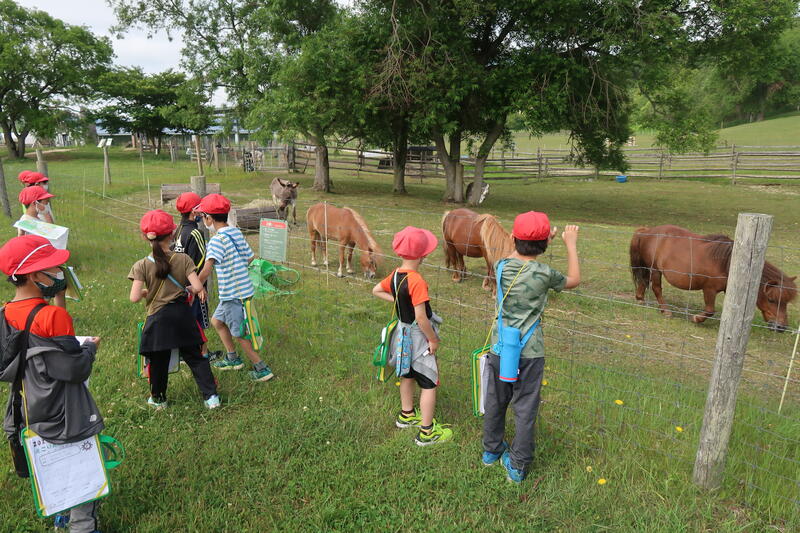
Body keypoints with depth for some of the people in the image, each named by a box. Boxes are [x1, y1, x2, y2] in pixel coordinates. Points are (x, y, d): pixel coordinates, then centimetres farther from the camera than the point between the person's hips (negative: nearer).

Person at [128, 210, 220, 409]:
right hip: (182, 314, 1)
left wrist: (146, 292, 6)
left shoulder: (142, 266, -10)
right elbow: (198, 287, -15)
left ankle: (158, 399, 33)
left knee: (158, 361, 16)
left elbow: (134, 297, -15)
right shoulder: (183, 259, -9)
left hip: (158, 318, -1)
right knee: (194, 357, 11)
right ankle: (211, 395, 9)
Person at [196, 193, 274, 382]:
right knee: (217, 321, 24)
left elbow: (206, 269, -28)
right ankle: (232, 359, 35)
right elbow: (252, 259, 12)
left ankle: (261, 369, 13)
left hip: (234, 294, -9)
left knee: (239, 335, 5)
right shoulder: (237, 233, 6)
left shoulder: (217, 240, -19)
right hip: (244, 289, 9)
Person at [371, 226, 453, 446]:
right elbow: (421, 318, -27)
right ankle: (427, 432, 13)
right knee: (429, 383, 4)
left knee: (408, 375, 25)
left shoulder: (395, 275, -5)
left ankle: (406, 415, 43)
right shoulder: (417, 281, -29)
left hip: (403, 332, 8)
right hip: (418, 337, -8)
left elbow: (376, 290, 12)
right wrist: (433, 340, -14)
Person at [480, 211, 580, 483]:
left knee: (495, 400, 19)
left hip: (499, 347, 4)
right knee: (525, 408, 9)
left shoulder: (501, 267, -6)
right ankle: (517, 466, 19)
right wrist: (571, 244, 12)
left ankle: (491, 450, 38)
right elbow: (574, 280, 4)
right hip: (529, 352, -4)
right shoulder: (544, 274, -17)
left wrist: (546, 240, 25)